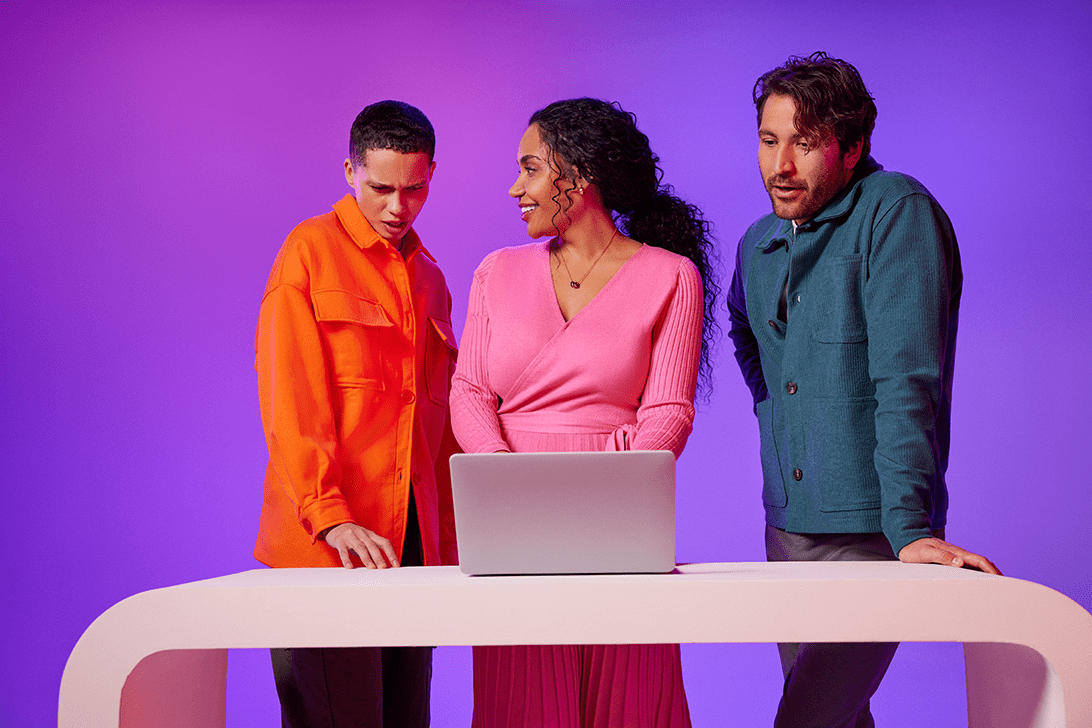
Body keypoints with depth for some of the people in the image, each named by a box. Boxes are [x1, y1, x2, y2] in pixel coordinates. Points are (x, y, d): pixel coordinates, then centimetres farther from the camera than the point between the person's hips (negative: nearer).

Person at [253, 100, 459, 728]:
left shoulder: (430, 277, 19)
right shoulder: (312, 250, 0)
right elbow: (290, 401, -9)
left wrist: (447, 543, 13)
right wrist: (331, 517, -20)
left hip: (413, 541, 6)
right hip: (326, 543, -6)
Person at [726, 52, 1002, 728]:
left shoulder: (897, 212, -13)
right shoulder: (759, 245, 9)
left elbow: (907, 379, -21)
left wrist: (909, 529, -26)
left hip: (871, 536, -7)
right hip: (785, 526, 7)